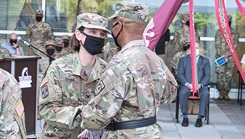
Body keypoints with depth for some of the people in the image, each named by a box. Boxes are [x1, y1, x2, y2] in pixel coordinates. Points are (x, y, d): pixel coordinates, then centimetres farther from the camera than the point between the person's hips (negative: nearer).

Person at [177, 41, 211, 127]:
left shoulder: (205, 61, 16)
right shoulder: (183, 60, 15)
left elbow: (207, 75, 5)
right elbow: (180, 74, 3)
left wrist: (200, 85, -15)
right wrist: (187, 84, -16)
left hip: (200, 85, 1)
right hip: (186, 85, 0)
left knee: (205, 93, -33)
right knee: (183, 92, -35)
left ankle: (200, 117, -24)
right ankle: (185, 117, -21)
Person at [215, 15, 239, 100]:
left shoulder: (235, 33, 8)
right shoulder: (219, 32, 9)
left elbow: (235, 45, 2)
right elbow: (217, 44, 4)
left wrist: (227, 54, -10)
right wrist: (221, 55, -8)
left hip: (230, 57, 0)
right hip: (220, 56, 0)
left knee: (229, 75, -3)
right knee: (220, 74, -8)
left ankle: (226, 93, 3)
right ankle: (221, 93, -3)